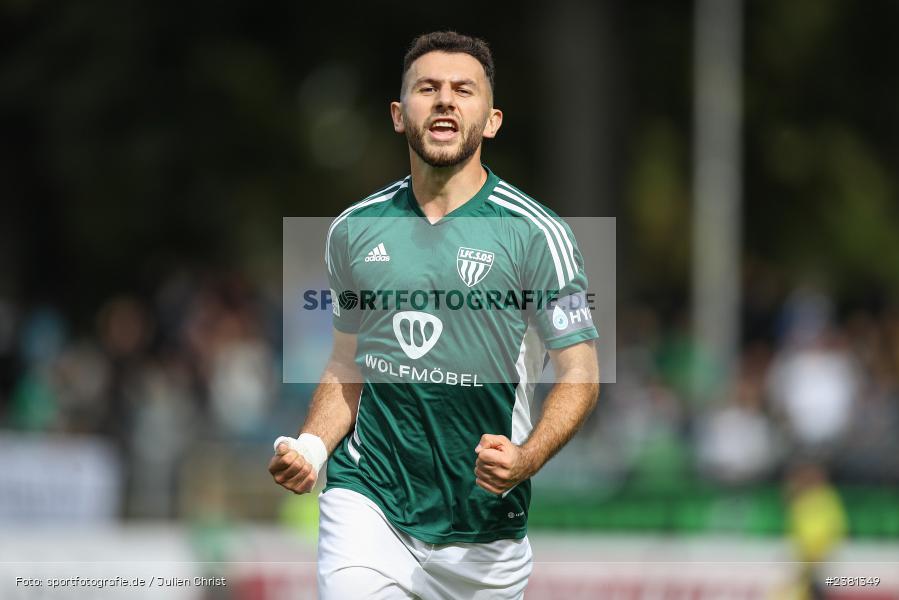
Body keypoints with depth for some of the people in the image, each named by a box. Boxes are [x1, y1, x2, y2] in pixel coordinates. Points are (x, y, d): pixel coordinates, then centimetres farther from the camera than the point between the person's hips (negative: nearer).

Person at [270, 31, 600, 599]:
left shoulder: (536, 233, -5)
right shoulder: (353, 230, 7)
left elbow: (580, 372, -4)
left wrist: (525, 460, -22)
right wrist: (310, 447, 0)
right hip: (367, 500, 1)